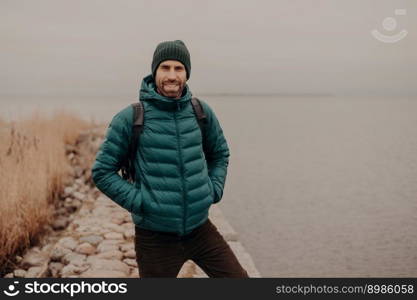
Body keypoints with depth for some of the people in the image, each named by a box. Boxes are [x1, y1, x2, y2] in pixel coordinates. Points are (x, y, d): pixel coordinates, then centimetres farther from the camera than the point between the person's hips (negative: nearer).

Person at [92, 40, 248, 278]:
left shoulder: (201, 111, 0)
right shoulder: (130, 118, -11)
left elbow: (220, 152, 18)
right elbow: (103, 172, -5)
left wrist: (214, 191, 5)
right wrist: (138, 201, -13)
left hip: (199, 228, 3)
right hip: (155, 235, -3)